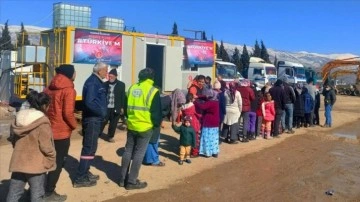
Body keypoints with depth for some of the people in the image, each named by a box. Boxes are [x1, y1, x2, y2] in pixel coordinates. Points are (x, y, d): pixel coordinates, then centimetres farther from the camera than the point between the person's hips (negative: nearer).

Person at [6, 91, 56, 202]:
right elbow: (46, 146, -17)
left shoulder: (19, 118, 5)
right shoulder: (42, 123, -17)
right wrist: (52, 158, -1)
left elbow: (14, 141, 14)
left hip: (18, 162, 6)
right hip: (36, 164, -6)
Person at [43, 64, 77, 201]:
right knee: (58, 162, 4)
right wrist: (74, 125, -5)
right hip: (62, 132, -8)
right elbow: (68, 113, -21)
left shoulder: (49, 88, 9)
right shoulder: (68, 90, -14)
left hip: (48, 130, 8)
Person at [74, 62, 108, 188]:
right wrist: (101, 112, -17)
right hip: (92, 119, -10)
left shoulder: (97, 82, 14)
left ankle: (85, 173, 29)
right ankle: (80, 178, 0)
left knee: (90, 147, 17)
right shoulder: (92, 82, -17)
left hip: (96, 119, 10)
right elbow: (89, 102, -28)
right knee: (89, 148, -6)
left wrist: (102, 114, 6)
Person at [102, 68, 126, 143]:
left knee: (113, 123, 9)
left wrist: (122, 107, 1)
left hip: (116, 108, 0)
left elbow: (123, 97, 3)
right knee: (102, 122, 4)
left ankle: (110, 137, 24)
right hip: (106, 107, 0)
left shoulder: (121, 85, 0)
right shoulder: (105, 84, 1)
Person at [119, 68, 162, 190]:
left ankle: (123, 179, 21)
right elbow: (156, 111, -10)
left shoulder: (132, 88, 7)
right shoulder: (153, 91, -10)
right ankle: (131, 181, 6)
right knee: (139, 153, 1)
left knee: (128, 151, 14)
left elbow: (125, 106, 14)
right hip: (145, 127, -6)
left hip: (131, 125, 6)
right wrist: (157, 124, 5)